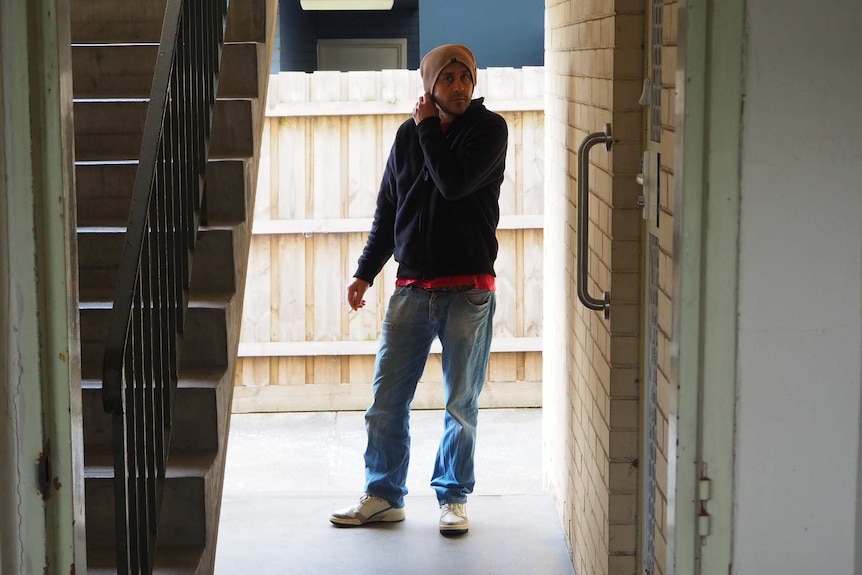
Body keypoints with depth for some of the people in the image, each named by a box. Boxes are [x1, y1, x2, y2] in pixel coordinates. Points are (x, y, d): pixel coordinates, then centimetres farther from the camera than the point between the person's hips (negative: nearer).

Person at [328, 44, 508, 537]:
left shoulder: (490, 129, -3)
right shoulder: (409, 135, 9)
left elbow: (454, 183, -21)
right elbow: (388, 210, 15)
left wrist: (429, 127, -9)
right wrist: (366, 272, 12)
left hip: (468, 292, -3)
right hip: (412, 289, 4)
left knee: (462, 404, 5)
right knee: (387, 399, 4)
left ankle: (454, 497, 18)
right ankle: (384, 496, 17)